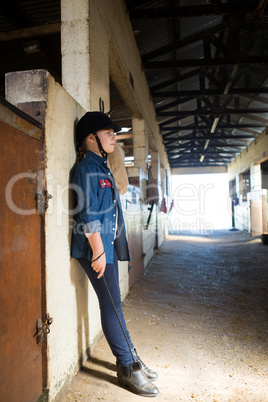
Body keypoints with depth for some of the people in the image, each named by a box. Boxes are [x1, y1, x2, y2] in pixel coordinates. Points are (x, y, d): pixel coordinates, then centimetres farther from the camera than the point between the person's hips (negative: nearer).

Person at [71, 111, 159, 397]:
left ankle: (130, 358, 28)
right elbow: (87, 215, -19)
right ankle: (127, 368, 13)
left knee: (113, 304, 16)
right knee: (111, 305, -1)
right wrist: (98, 252, -20)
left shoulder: (102, 168, 17)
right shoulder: (86, 169, -13)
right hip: (95, 248, -9)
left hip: (108, 245, 9)